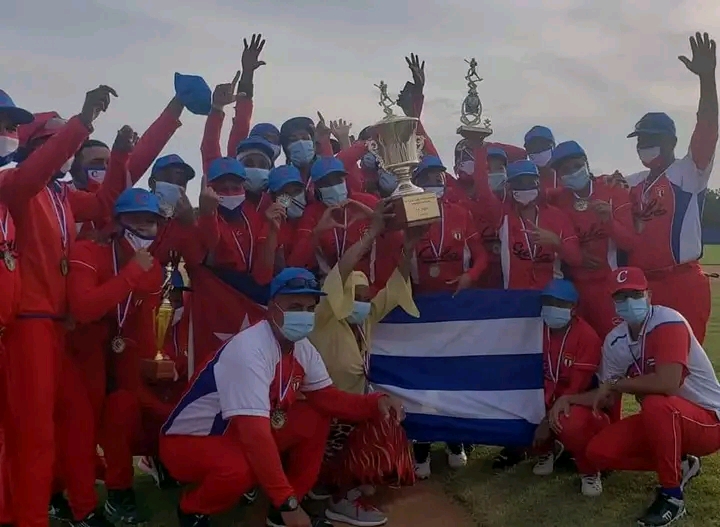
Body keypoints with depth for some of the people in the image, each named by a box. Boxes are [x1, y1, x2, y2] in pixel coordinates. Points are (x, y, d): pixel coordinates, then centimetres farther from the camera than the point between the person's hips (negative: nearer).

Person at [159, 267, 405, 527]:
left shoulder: (303, 348, -4)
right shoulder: (250, 350, -31)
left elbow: (327, 398, 2)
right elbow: (255, 433, -36)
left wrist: (376, 402, -17)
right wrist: (287, 502, -35)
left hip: (242, 434, 8)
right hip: (189, 441, -8)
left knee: (316, 420, -3)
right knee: (242, 469, -37)